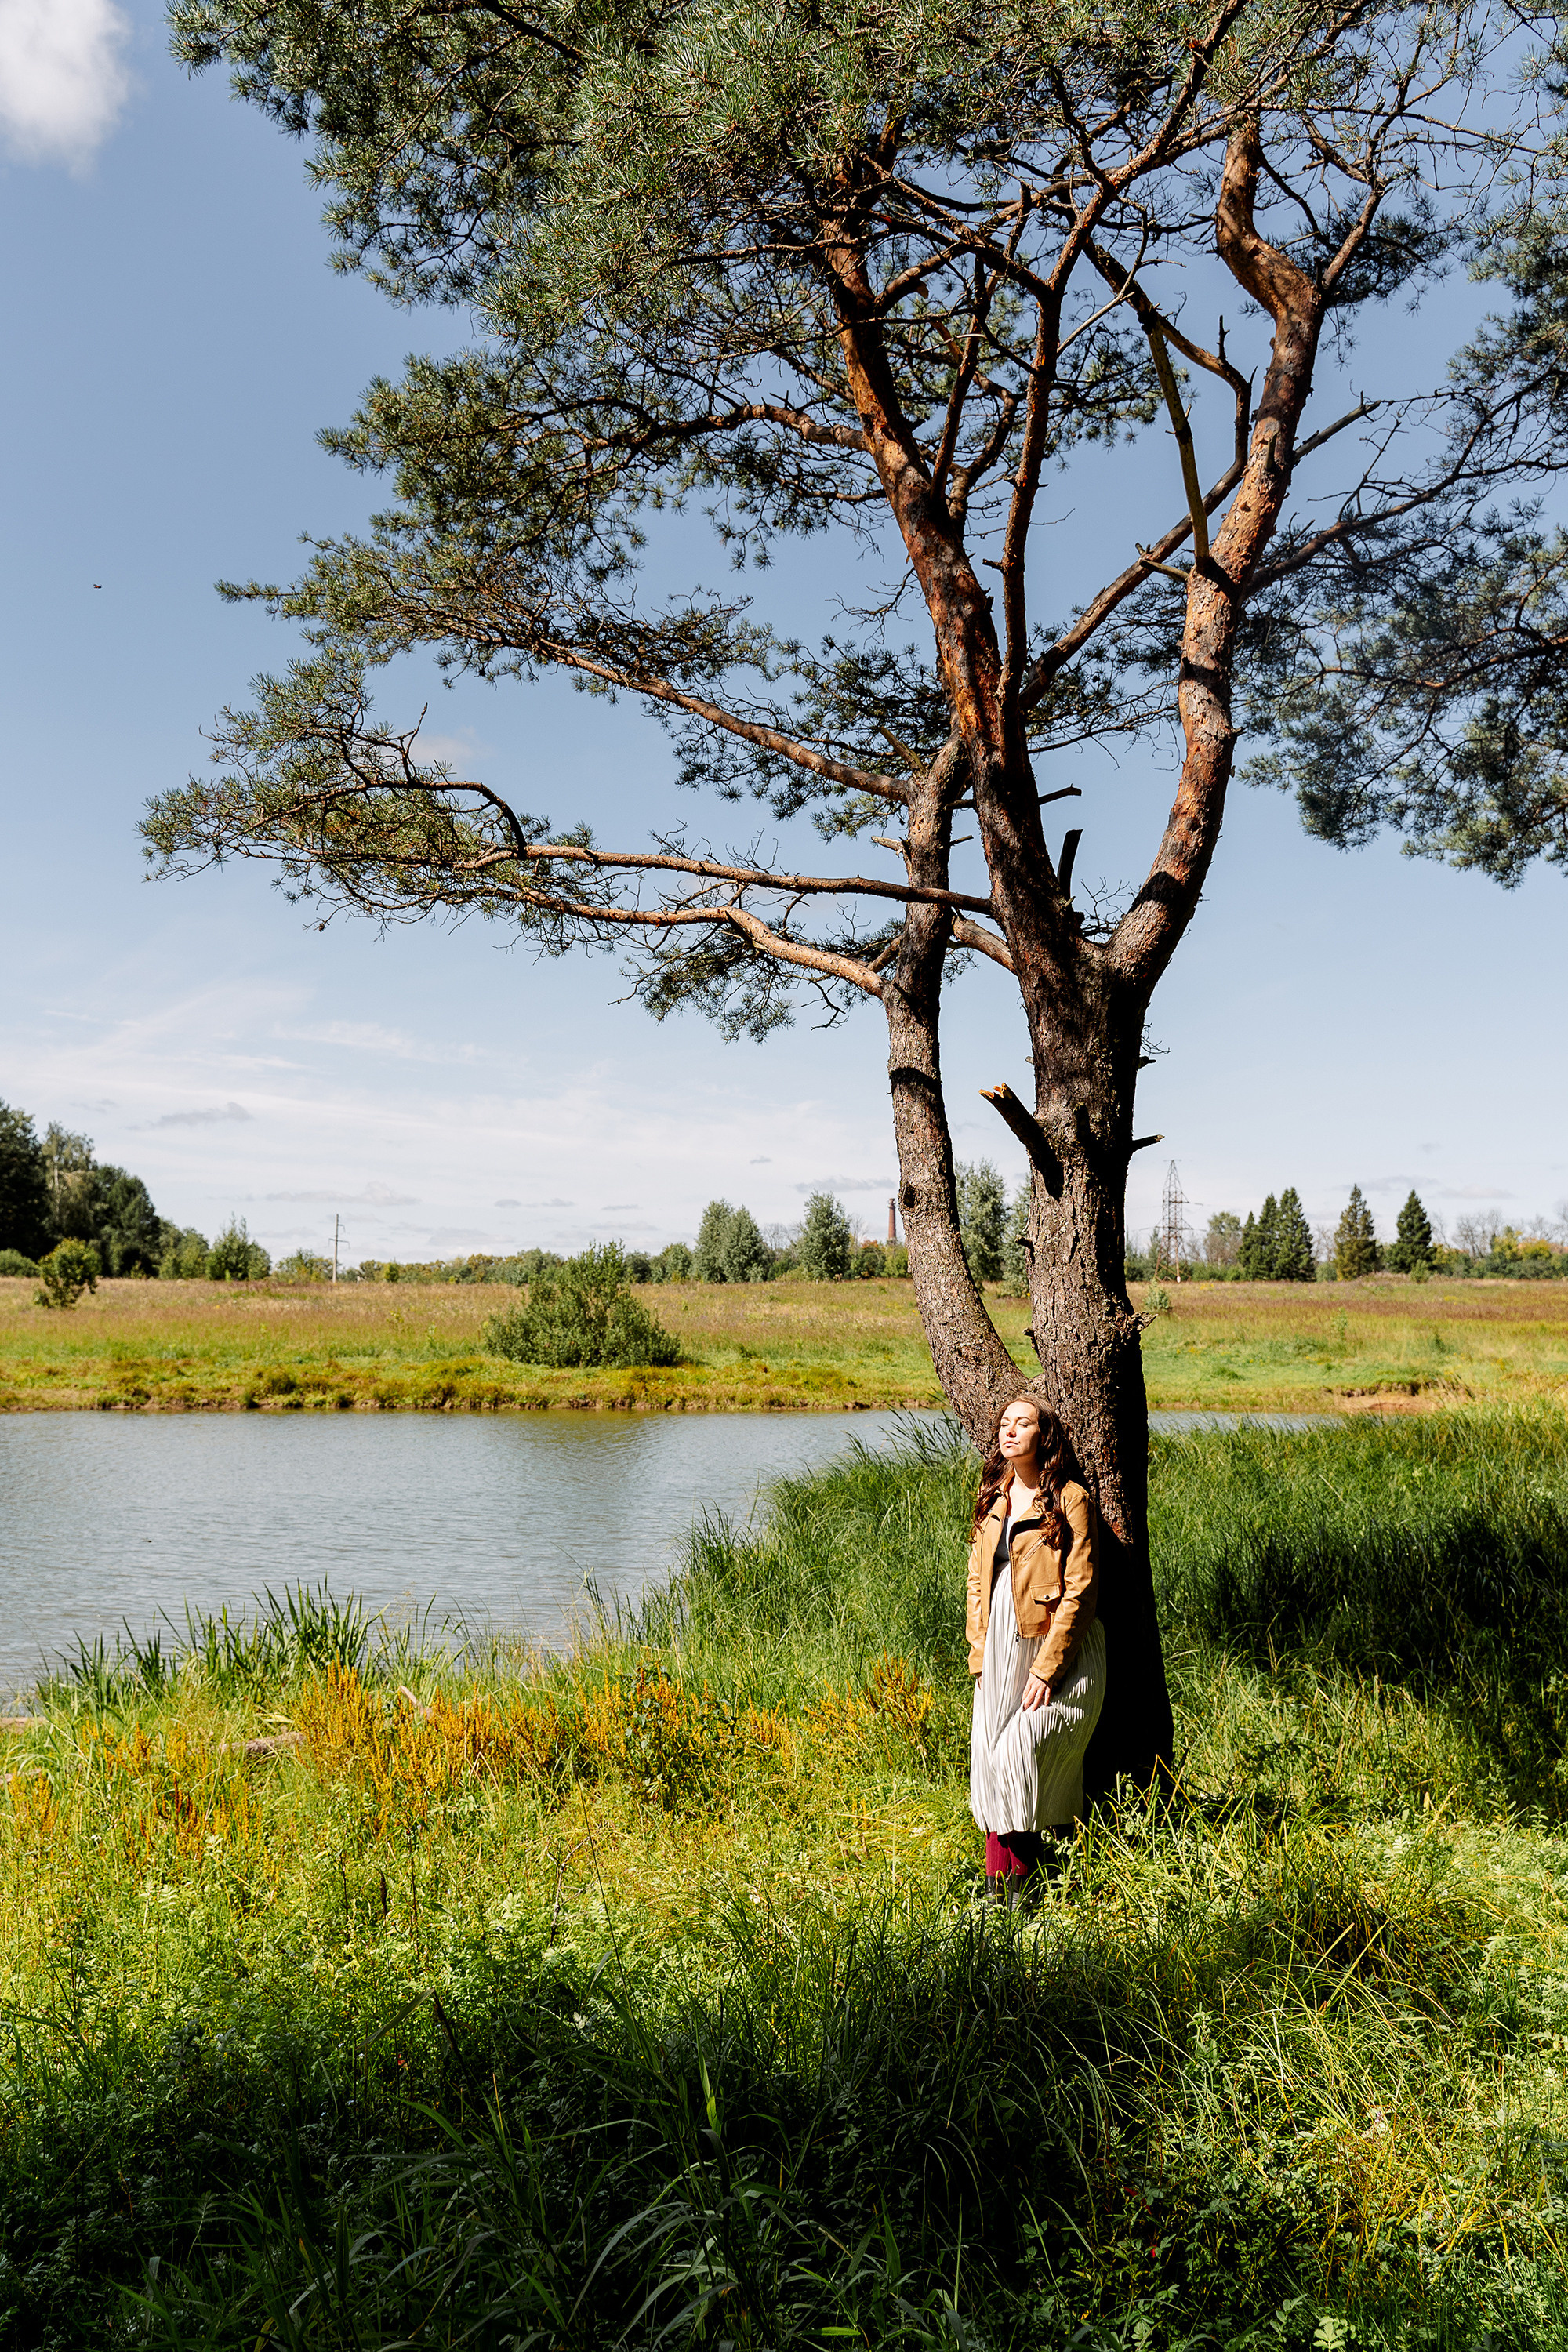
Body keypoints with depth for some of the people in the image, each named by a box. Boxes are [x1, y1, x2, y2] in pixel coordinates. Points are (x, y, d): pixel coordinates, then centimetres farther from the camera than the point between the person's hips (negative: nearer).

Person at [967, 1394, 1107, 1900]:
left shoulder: (1071, 1499, -8)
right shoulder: (992, 1500, 11)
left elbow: (1080, 1591, -11)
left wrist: (1045, 1669, -15)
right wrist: (981, 1657, 5)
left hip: (1058, 1649, -6)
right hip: (1001, 1651, 6)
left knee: (1021, 1754, -15)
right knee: (988, 1759, 1)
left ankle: (1015, 1887, 0)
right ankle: (998, 1896, 10)